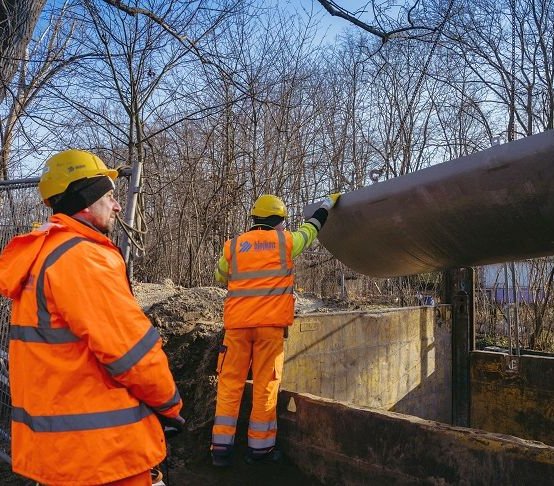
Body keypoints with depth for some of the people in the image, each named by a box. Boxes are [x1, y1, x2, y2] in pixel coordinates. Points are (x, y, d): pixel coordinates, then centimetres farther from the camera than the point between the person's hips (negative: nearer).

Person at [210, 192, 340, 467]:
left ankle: (221, 447, 10)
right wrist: (327, 205, 38)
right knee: (265, 385, 5)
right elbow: (311, 229, 22)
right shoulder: (284, 240, 5)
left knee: (230, 382, 8)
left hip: (237, 322, 2)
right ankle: (260, 447, 14)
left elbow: (220, 277, 24)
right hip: (270, 323, -2)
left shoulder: (233, 245, 10)